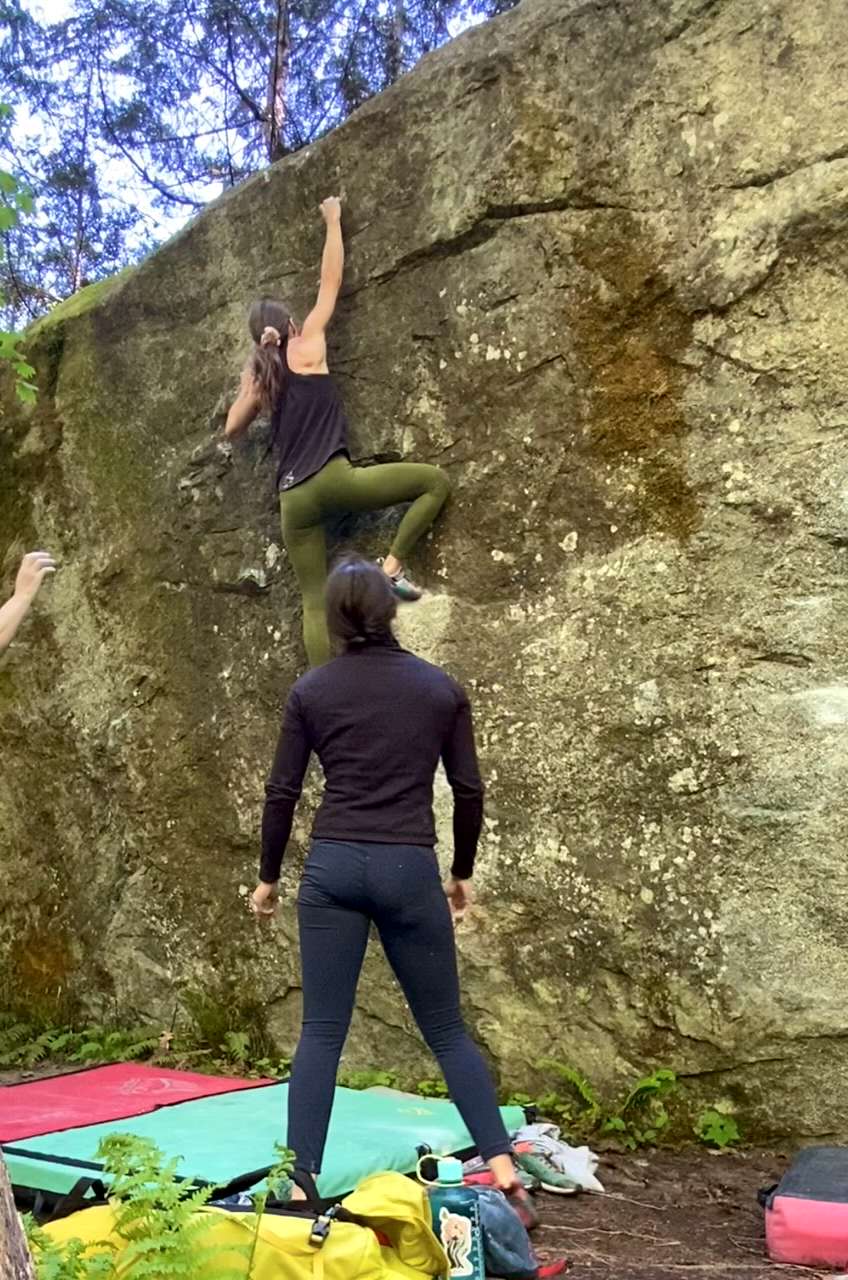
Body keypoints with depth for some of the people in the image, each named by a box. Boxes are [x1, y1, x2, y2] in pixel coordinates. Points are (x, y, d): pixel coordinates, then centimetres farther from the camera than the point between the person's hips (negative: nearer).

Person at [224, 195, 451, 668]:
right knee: (436, 481, 2)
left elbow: (232, 427, 30)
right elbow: (331, 280, 14)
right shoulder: (307, 347, 7)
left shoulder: (260, 377, 17)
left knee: (315, 601, 6)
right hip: (332, 480, -5)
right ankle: (393, 566, -8)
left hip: (293, 500, 5)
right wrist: (333, 221, 25)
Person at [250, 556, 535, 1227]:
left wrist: (269, 876, 14)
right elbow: (469, 790, 4)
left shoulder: (311, 690, 1)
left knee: (321, 1033, 7)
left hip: (334, 867, 0)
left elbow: (282, 792, 2)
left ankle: (300, 1184, 9)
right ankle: (504, 1168, 10)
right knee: (447, 1030, 13)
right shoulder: (440, 688, 2)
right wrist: (463, 871, 17)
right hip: (409, 869, 0)